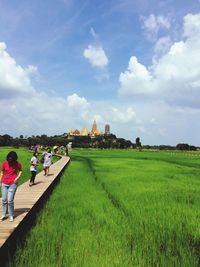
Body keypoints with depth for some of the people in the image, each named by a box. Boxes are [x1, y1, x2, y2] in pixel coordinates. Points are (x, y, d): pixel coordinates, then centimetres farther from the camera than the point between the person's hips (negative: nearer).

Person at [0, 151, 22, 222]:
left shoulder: (17, 164, -8)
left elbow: (20, 171, 8)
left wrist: (18, 177, -9)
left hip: (13, 184, -3)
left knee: (10, 200, -7)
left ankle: (11, 216, 7)